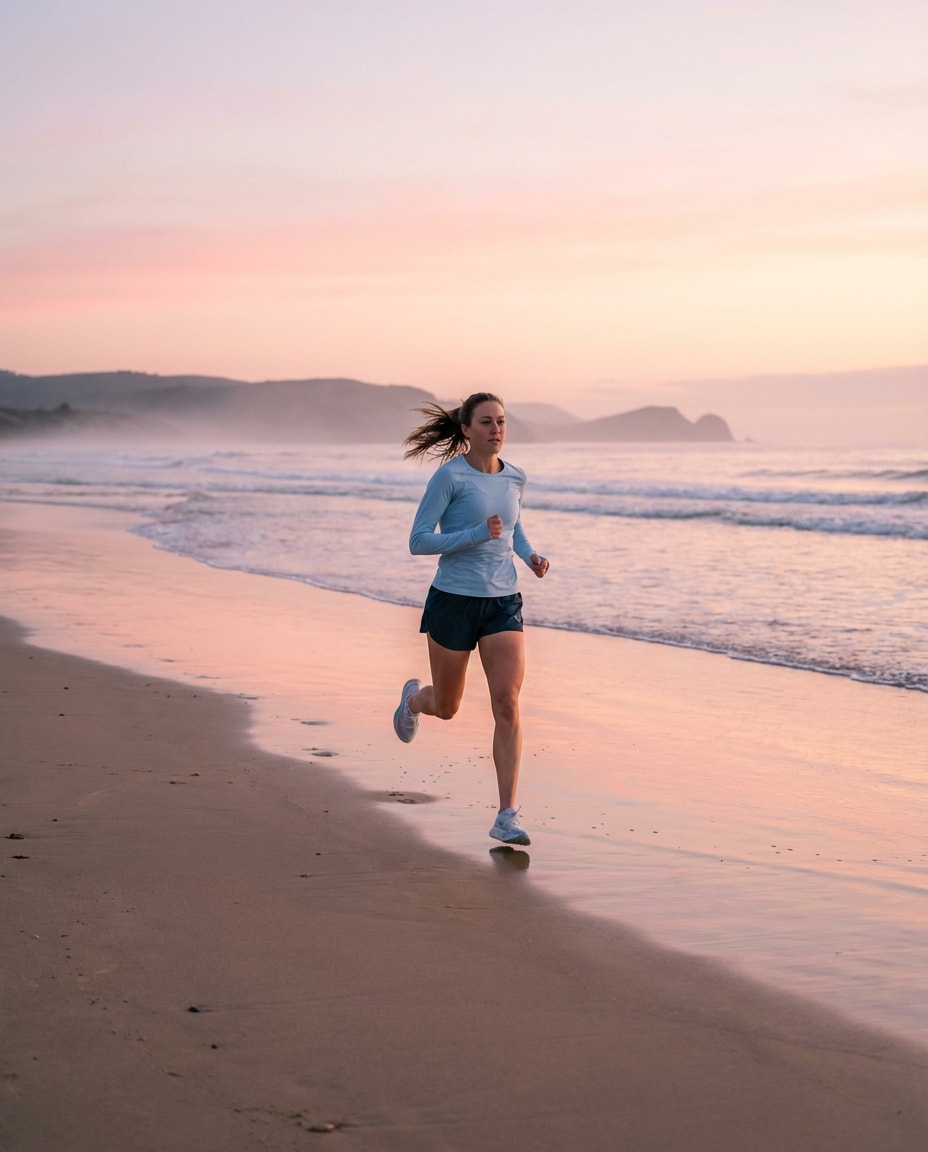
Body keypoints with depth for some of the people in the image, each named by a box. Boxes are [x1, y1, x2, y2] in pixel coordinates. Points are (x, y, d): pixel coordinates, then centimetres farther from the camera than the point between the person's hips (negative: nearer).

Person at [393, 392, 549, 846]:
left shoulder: (515, 477, 5)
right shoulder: (450, 476, -11)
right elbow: (418, 541, -12)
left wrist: (531, 555, 5)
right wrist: (477, 535, -23)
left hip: (504, 604, 3)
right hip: (454, 600, -3)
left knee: (507, 705, -12)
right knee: (446, 708, 14)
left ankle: (506, 817, -10)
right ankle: (413, 698, 53)